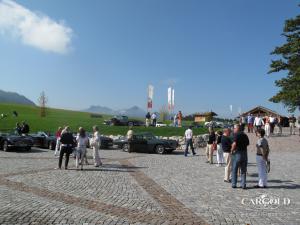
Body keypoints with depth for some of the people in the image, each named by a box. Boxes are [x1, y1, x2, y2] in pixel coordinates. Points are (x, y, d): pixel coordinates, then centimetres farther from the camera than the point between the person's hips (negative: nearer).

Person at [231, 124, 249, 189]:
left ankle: (234, 184, 9)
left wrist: (232, 150, -9)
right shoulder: (245, 135, 10)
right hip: (244, 153, 5)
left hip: (237, 153, -5)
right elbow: (247, 143, 13)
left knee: (234, 170, 6)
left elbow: (234, 143, -21)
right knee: (243, 170, 13)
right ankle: (243, 184, 13)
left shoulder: (236, 134, -10)